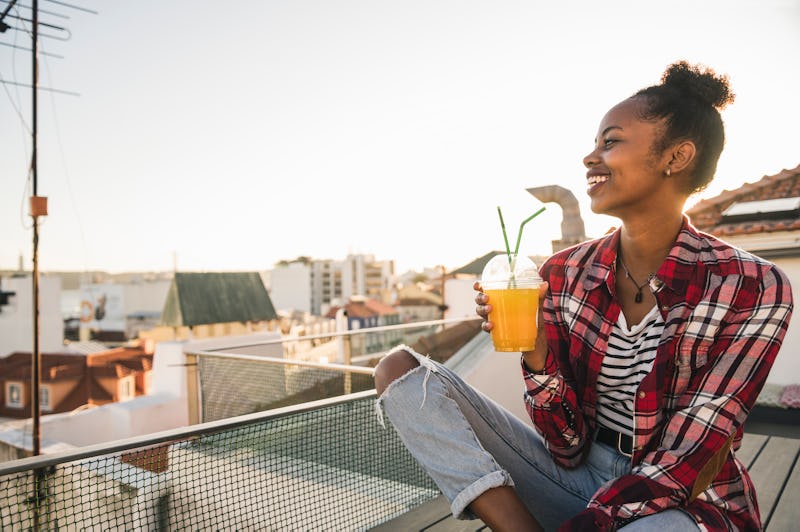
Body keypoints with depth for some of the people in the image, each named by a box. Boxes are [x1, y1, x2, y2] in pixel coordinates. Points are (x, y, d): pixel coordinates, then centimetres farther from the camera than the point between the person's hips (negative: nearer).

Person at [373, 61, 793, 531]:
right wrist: (536, 353, -21)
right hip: (576, 473, 5)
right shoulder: (565, 274, -4)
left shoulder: (752, 289, -13)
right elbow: (569, 445, -4)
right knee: (400, 368, -9)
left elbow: (685, 463, -15)